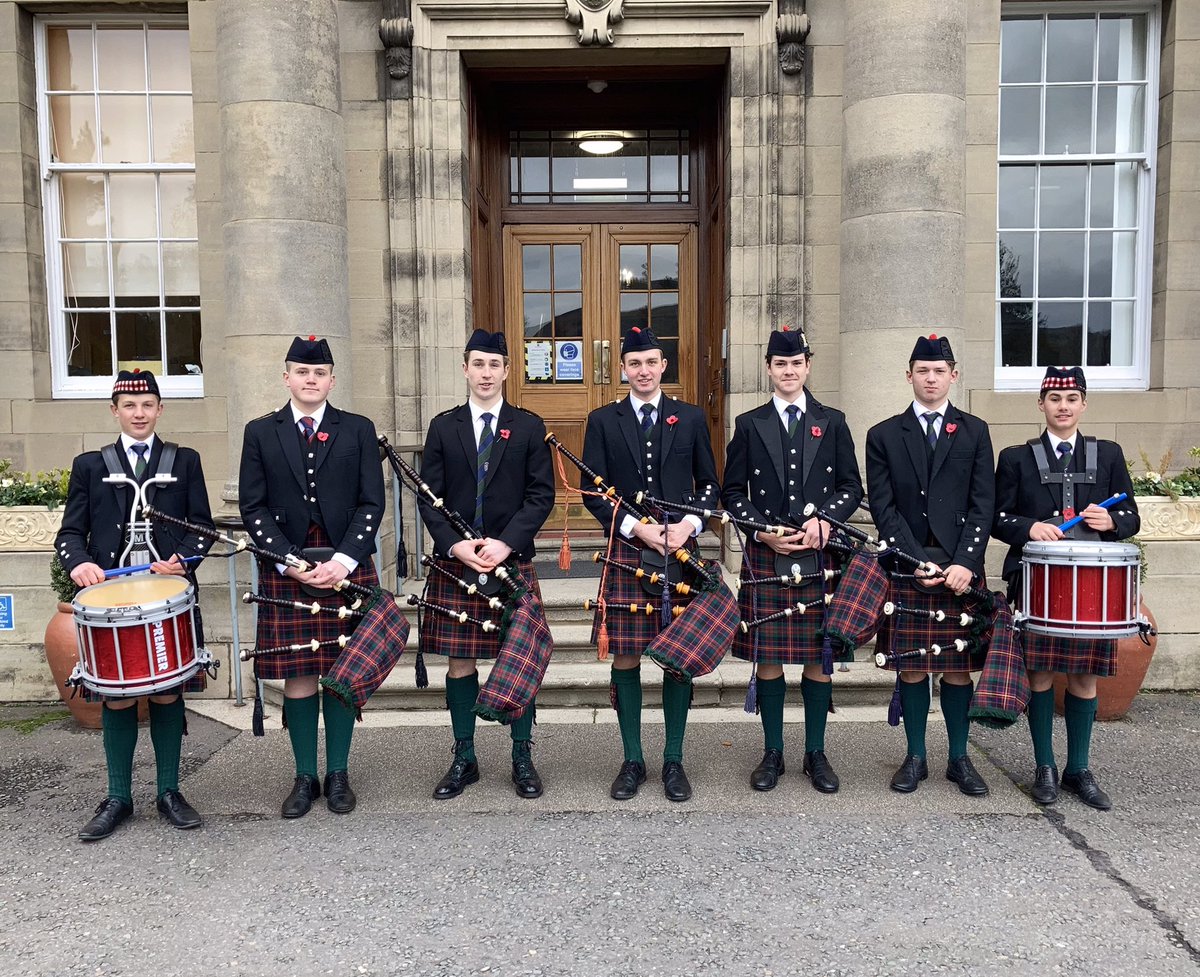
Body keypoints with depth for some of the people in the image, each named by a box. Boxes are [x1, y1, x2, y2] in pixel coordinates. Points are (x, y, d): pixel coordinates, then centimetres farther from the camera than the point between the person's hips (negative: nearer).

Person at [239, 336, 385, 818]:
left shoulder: (358, 430, 5)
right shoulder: (260, 432, 7)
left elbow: (371, 503, 0)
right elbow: (253, 507, 2)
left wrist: (344, 560, -12)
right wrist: (290, 561, -10)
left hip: (347, 568, 0)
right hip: (285, 572, 0)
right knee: (297, 675, 5)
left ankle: (338, 774, 19)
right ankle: (305, 777, 18)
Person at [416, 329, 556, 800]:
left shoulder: (529, 427, 4)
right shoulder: (443, 426, 7)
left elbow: (542, 495, 0)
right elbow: (429, 497, 4)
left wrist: (506, 542, -12)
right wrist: (454, 545, -11)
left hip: (513, 563, -1)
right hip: (454, 563, 1)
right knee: (459, 661, 7)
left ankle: (523, 757, 19)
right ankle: (464, 759, 21)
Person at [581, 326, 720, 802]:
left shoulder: (691, 418, 8)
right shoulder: (602, 420, 6)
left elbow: (710, 485, 10)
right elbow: (593, 491, 2)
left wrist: (688, 525, -8)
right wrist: (637, 529, -11)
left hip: (680, 553, 1)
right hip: (625, 554, 0)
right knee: (625, 658, 3)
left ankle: (674, 760, 19)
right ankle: (632, 760, 18)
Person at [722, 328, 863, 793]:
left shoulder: (832, 422, 9)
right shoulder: (749, 424, 7)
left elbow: (852, 488, 7)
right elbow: (732, 492, 6)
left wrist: (824, 520, -11)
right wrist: (763, 530, -8)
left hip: (820, 558, 1)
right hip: (765, 558, 0)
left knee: (819, 657, 6)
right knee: (767, 658, 4)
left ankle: (816, 753, 20)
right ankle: (773, 753, 18)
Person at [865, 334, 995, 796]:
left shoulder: (974, 432, 9)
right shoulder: (883, 435, 6)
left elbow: (983, 505, 2)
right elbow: (884, 509, -1)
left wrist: (964, 563, -10)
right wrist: (916, 562, -10)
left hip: (961, 569, 1)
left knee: (959, 667, 6)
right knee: (911, 668, 6)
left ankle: (959, 758, 20)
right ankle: (915, 758, 18)